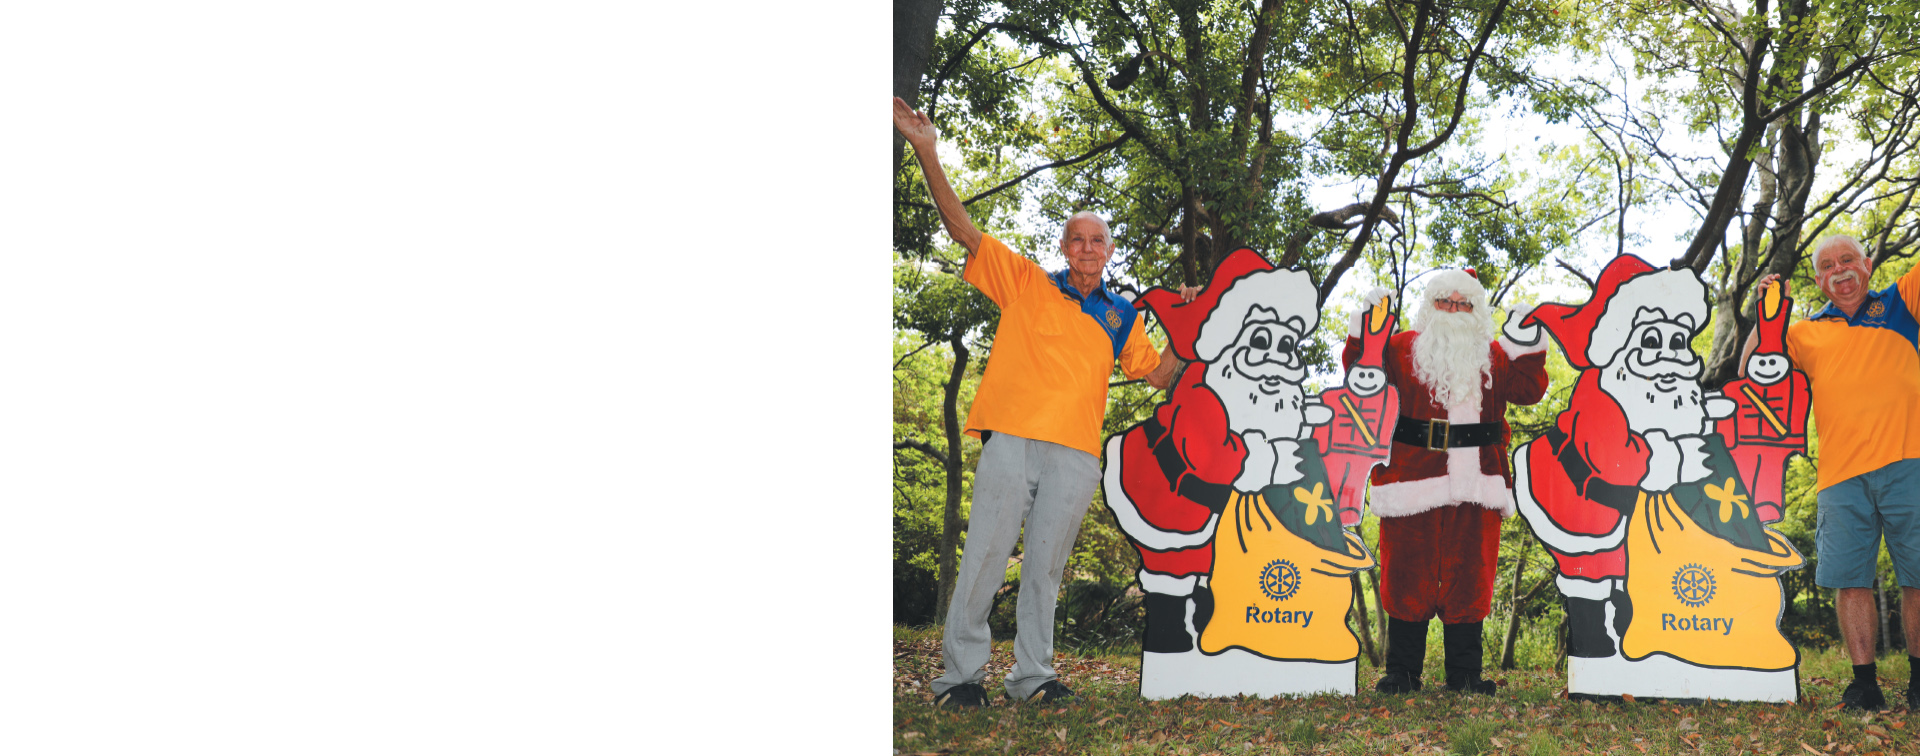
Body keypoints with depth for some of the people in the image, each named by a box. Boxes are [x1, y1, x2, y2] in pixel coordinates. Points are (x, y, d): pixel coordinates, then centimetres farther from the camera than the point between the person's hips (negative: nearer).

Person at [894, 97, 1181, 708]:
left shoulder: (1122, 317, 19)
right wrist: (927, 154, -2)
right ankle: (961, 672, -2)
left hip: (1076, 451, 2)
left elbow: (1159, 375, 22)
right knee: (985, 554, -7)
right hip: (1011, 437, -2)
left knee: (1045, 565, 3)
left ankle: (1033, 674, 9)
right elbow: (962, 228, 6)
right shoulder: (1026, 282, 11)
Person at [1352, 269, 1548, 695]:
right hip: (1414, 478, -2)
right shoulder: (1404, 348, 11)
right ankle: (1402, 672, 6)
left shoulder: (1494, 356, 17)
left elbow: (1527, 391, 8)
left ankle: (1464, 674, 9)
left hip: (1476, 483, 2)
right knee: (1408, 576, -1)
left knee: (1469, 578, 2)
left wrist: (1525, 343, 0)